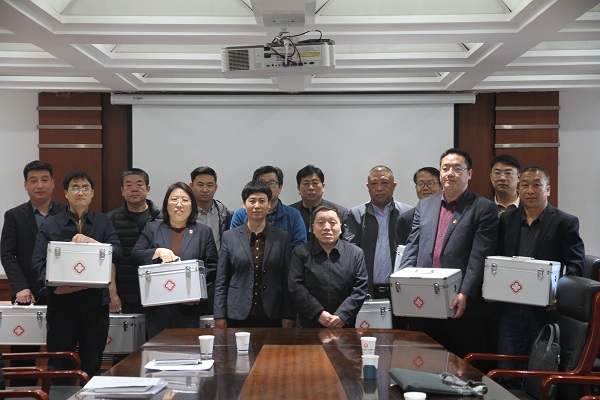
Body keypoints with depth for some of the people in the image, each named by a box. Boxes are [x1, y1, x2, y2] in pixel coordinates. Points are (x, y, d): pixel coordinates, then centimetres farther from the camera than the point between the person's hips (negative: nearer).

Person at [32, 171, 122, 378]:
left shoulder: (103, 222, 11)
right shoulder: (49, 225, 7)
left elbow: (116, 251, -3)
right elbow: (39, 262, -2)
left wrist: (92, 242, -20)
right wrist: (54, 284, -20)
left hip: (95, 301, 1)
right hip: (61, 302, -1)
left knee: (93, 367, 8)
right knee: (58, 368, 2)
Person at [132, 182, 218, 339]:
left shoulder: (203, 232, 10)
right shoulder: (151, 228, 14)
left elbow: (212, 266, 4)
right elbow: (135, 254, 4)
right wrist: (158, 252, -14)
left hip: (189, 308, -1)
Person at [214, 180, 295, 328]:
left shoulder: (282, 237, 5)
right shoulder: (229, 237, 5)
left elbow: (288, 280, 5)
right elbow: (221, 281, 5)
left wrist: (288, 315, 0)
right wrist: (219, 315, -1)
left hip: (272, 316, 0)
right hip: (238, 315, 0)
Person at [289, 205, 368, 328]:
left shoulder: (356, 253, 5)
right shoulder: (301, 252, 4)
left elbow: (360, 289, -3)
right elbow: (296, 288, -5)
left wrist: (342, 315, -15)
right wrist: (318, 313, -15)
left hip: (344, 325, 0)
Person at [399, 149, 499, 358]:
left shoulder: (484, 209, -2)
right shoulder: (424, 205, 14)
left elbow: (479, 258, -10)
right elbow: (412, 247, 11)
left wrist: (465, 294, -20)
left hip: (464, 309, -4)